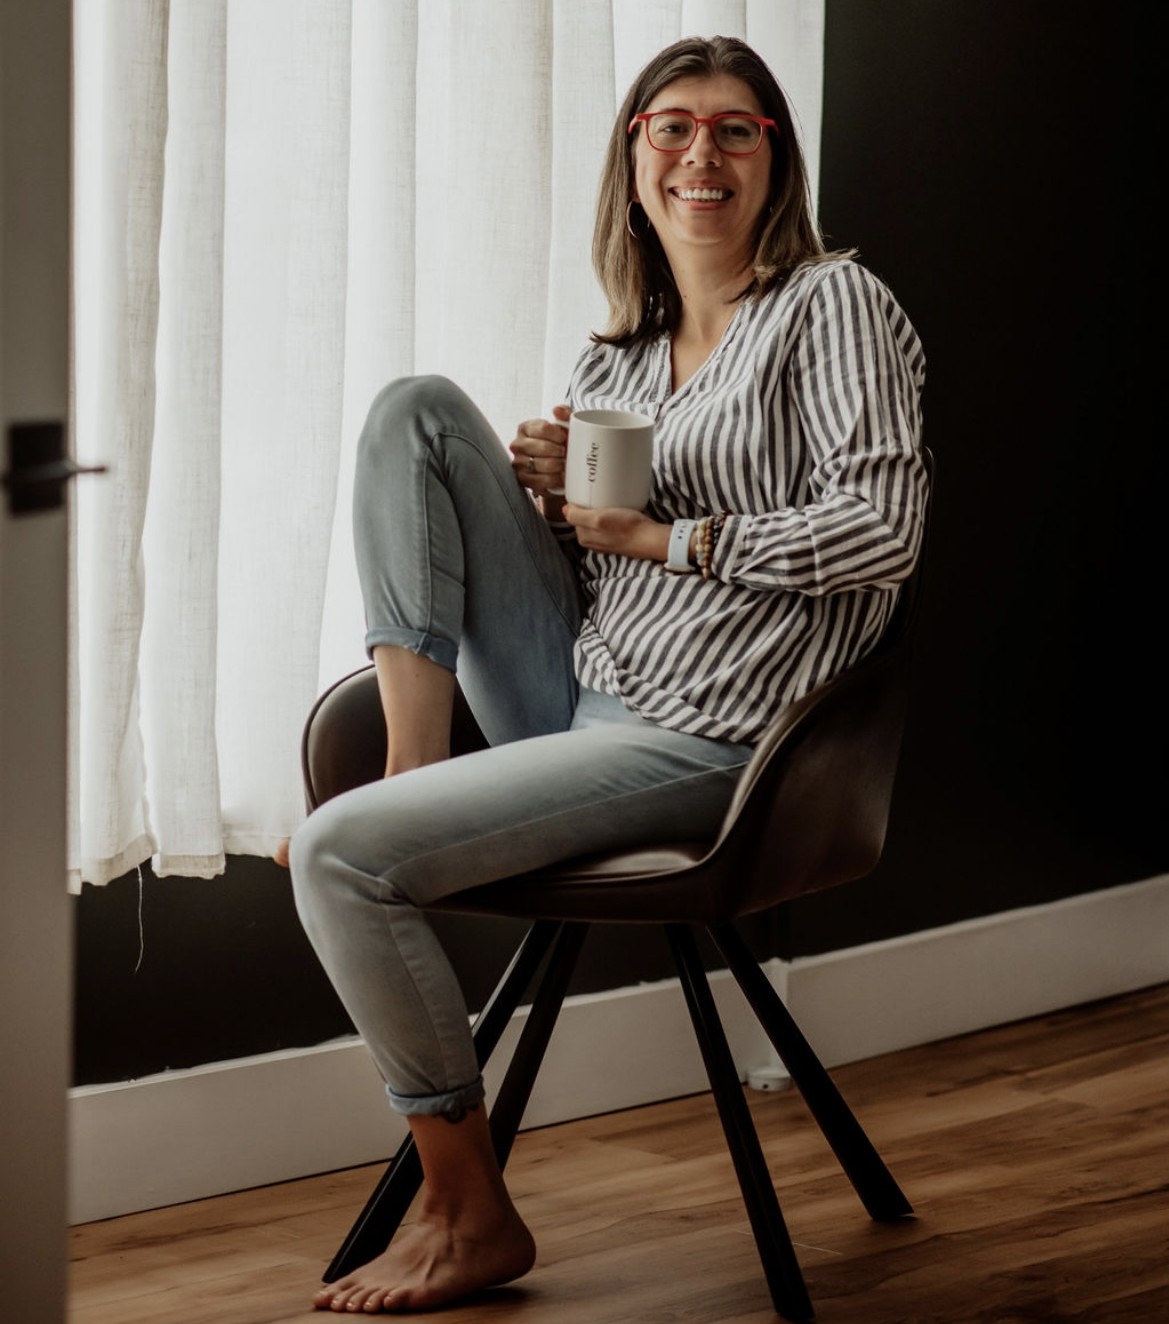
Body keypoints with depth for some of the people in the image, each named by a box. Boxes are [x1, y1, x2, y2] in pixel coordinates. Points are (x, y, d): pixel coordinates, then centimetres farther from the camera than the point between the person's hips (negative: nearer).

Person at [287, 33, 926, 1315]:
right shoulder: (612, 362, 15)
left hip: (694, 742, -7)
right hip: (576, 696, 7)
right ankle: (412, 771, -9)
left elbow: (883, 531, -15)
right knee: (418, 410, -3)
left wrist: (655, 533, -11)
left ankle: (470, 1212, -6)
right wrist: (550, 497, -5)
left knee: (335, 853, -20)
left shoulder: (833, 306, -4)